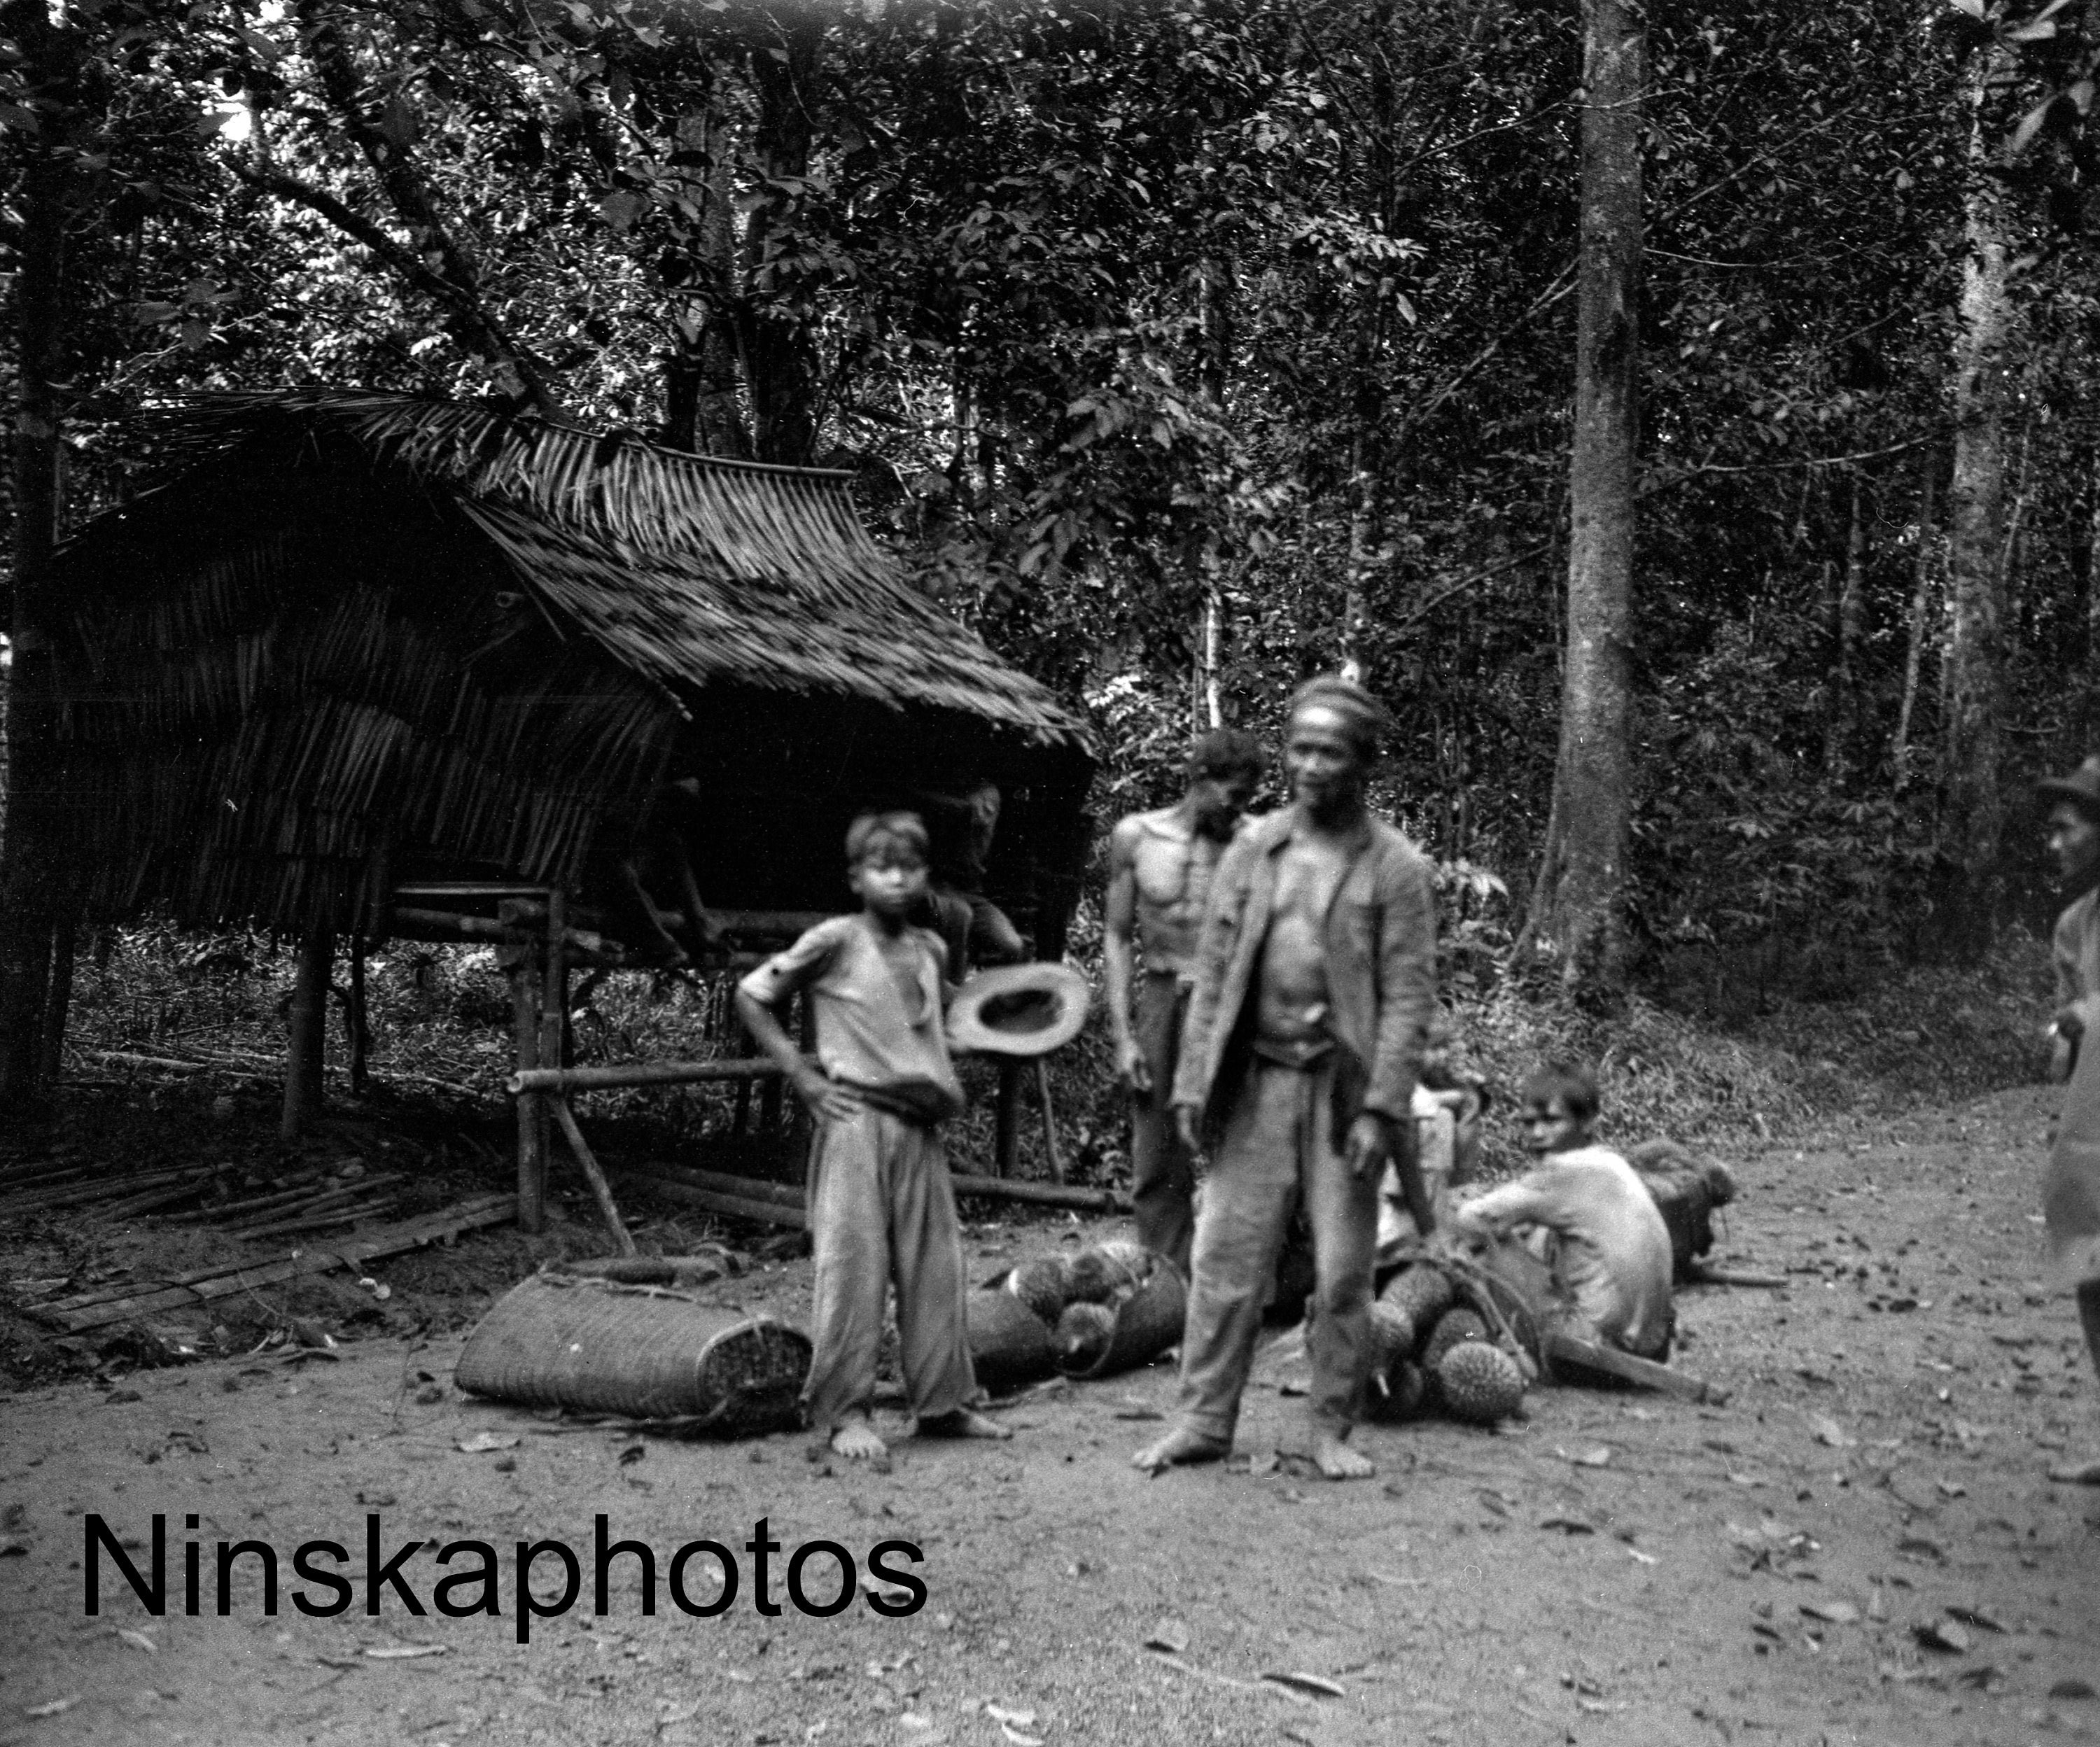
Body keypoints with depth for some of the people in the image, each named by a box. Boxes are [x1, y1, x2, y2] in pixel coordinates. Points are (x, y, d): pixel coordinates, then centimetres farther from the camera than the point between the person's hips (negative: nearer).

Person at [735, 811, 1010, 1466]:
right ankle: (843, 1412, 6)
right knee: (854, 1264, -4)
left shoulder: (932, 949, 11)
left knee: (935, 1265, 9)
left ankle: (943, 1402, 20)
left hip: (921, 1127, 6)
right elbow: (751, 997, -2)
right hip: (856, 1123, -6)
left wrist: (944, 1084, 12)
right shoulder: (834, 941, -6)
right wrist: (803, 1077, -6)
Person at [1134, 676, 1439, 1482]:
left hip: (1344, 1086, -2)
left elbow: (1409, 995, -7)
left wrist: (1381, 1109, -14)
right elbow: (1213, 972, 6)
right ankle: (1202, 1421, 14)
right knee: (1226, 1262, 4)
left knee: (1343, 1273, 5)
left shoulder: (1395, 866, -4)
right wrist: (1192, 1082, 1)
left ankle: (1331, 1429, 19)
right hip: (1256, 1082, 2)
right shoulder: (1251, 850, 6)